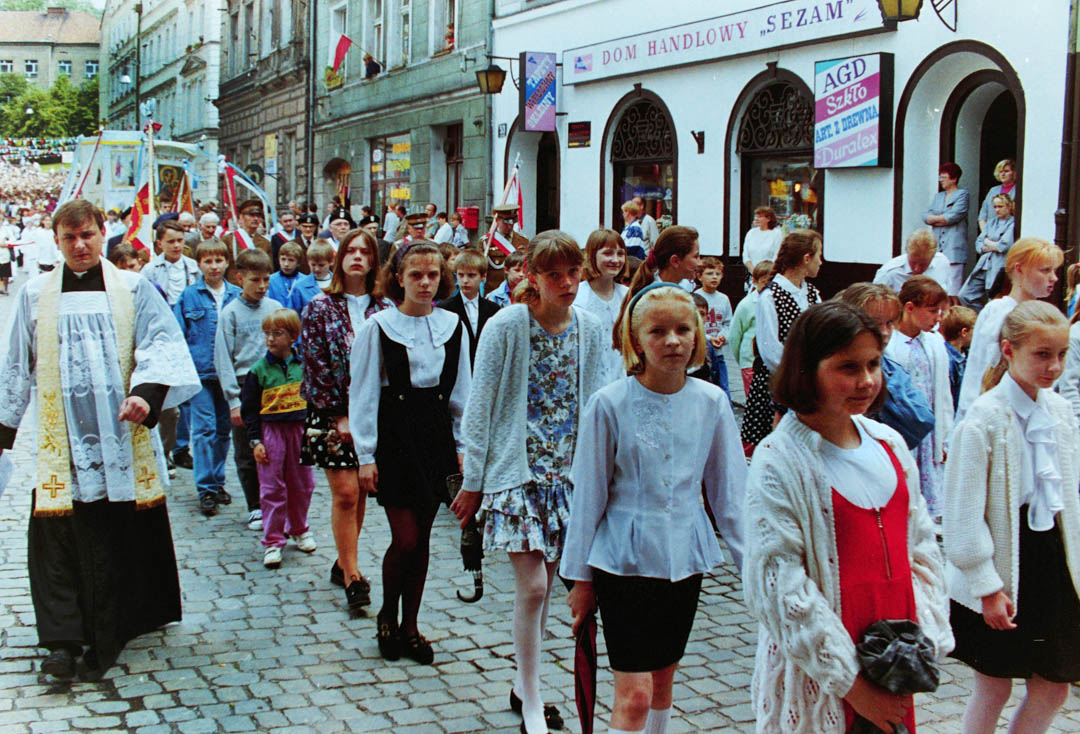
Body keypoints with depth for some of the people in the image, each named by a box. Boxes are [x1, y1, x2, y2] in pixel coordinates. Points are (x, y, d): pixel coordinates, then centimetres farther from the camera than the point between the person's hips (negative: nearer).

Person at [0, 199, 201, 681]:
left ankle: (104, 639, 12)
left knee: (117, 540, 2)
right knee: (58, 538, -5)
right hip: (62, 441, 1)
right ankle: (64, 639, -1)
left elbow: (162, 345, -3)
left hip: (121, 436, -1)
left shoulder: (134, 289, 6)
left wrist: (147, 393, -20)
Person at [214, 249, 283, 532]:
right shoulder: (231, 313, 0)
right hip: (245, 387, -1)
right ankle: (256, 508, 17)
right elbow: (223, 359, -2)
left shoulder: (275, 307, 7)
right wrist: (234, 400, -8)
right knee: (246, 455, 5)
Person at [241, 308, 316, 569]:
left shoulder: (303, 366, 3)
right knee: (272, 488, -2)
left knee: (302, 485, 11)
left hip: (300, 430, 3)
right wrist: (255, 441, -7)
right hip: (270, 431, -2)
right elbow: (249, 408, -1)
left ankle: (299, 530, 31)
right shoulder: (258, 370, -3)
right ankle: (273, 542, 3)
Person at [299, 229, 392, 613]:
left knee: (359, 492, 8)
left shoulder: (385, 310, 6)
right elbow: (316, 365, -5)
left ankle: (343, 563, 24)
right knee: (345, 492, -8)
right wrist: (340, 415, -10)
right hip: (332, 412, -3)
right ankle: (352, 577, -3)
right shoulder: (320, 308, 0)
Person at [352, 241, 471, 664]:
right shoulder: (378, 327, -5)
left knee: (422, 538, 8)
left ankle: (409, 626, 21)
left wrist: (463, 446, 8)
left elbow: (461, 394, 12)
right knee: (406, 539, -7)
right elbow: (362, 394, -3)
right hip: (394, 436, -3)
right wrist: (366, 455, -6)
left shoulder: (453, 326, 6)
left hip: (437, 437, 4)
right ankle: (387, 615, 19)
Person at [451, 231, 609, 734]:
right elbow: (480, 407, -6)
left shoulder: (592, 331, 1)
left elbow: (595, 405, 10)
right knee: (532, 586, -8)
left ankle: (525, 686, 29)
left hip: (569, 473, 4)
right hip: (517, 471, -4)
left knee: (542, 586, 10)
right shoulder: (506, 327, -11)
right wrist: (473, 481, -4)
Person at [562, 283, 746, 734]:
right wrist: (580, 575, 0)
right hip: (625, 557, -3)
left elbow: (729, 492, 5)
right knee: (634, 692, -6)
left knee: (662, 680, 16)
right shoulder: (610, 404, -10)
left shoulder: (711, 403, -2)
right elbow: (588, 494, -3)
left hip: (684, 557, 3)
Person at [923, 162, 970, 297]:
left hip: (954, 249, -6)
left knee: (951, 290, -13)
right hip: (937, 248, 6)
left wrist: (935, 218, 4)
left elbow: (954, 216, -10)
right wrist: (943, 219, -4)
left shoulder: (962, 194, 2)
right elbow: (925, 216, 11)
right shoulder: (938, 196, 23)